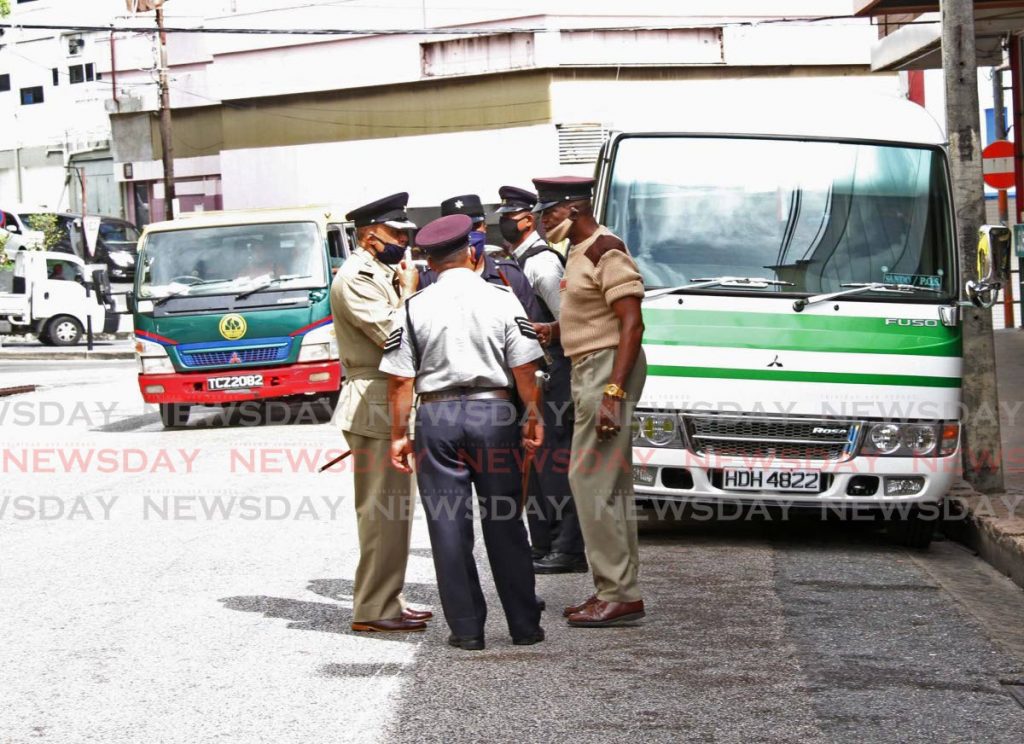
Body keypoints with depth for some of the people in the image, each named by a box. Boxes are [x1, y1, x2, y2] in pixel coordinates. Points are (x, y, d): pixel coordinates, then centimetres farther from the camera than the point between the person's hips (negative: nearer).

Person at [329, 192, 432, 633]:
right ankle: (373, 609, -8)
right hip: (374, 403, -10)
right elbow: (391, 333, -21)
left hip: (393, 402, 10)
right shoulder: (354, 278, -13)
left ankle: (387, 601, 19)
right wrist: (408, 290, -8)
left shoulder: (380, 275, 18)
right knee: (383, 509, -10)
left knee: (393, 509, 13)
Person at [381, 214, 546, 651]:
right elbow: (524, 369, -2)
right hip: (493, 410, 1)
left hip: (435, 416, 0)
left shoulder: (415, 307, 0)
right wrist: (532, 418, 8)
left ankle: (466, 628, 6)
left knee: (448, 525, 5)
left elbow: (400, 379, 0)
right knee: (505, 523, 7)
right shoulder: (502, 300, 0)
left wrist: (399, 434, 6)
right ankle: (524, 625, 11)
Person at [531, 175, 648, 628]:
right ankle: (617, 591, 17)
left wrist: (613, 393, -25)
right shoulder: (580, 252, 17)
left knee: (592, 481, -11)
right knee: (609, 485, 12)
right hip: (590, 370, 11)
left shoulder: (606, 252, -15)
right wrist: (556, 330, 13)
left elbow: (632, 324, -20)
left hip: (608, 369, -11)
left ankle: (619, 595, -8)